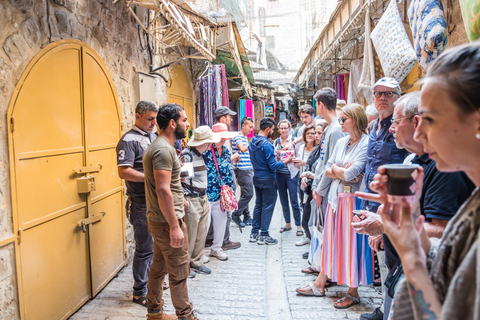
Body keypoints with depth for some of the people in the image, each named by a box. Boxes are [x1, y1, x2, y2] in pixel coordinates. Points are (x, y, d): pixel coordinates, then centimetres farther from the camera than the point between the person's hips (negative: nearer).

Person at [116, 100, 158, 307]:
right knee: (145, 248, 1)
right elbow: (123, 172, -20)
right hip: (142, 203, -8)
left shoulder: (154, 137, 14)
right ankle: (139, 293, 16)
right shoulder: (129, 140, -11)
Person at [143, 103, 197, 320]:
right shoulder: (163, 149, -19)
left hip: (159, 220, 10)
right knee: (179, 273, 1)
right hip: (168, 221, -10)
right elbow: (162, 190, -26)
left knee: (159, 267, 18)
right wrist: (175, 227, -24)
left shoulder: (159, 146, 13)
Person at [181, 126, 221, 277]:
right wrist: (183, 199, -19)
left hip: (203, 199, 9)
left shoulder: (201, 154, 11)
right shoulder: (186, 154, -17)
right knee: (189, 236, 1)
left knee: (201, 234, 14)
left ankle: (196, 263, 27)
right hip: (191, 201, -9)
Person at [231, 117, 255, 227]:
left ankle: (246, 217, 18)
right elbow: (242, 149, -31)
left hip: (247, 170, 9)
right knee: (248, 194, -10)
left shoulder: (245, 138, 19)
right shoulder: (237, 137, -11)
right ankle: (236, 215, 2)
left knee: (246, 194, 12)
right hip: (242, 170, -9)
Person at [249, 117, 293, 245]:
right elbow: (273, 165, -20)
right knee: (268, 206, 1)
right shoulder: (266, 144, -20)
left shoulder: (252, 141, 6)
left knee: (258, 204, 16)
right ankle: (263, 235, 7)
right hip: (267, 179, -8)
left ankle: (254, 233, 21)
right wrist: (285, 161, -5)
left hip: (256, 177, 8)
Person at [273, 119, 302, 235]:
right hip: (279, 174, 4)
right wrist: (276, 159, -5)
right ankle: (288, 224, 23)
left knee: (294, 200, -4)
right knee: (283, 200, 10)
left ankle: (298, 225, 8)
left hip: (291, 173, -4)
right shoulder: (276, 141, 10)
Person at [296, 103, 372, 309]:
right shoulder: (341, 143, 10)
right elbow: (327, 171, 8)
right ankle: (320, 284, 24)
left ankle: (353, 292, 17)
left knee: (351, 242, 2)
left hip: (353, 199, -7)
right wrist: (343, 172, -9)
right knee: (331, 240, 13)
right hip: (336, 197, 7)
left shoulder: (366, 143, -12)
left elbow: (351, 173, -20)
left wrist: (335, 169, -3)